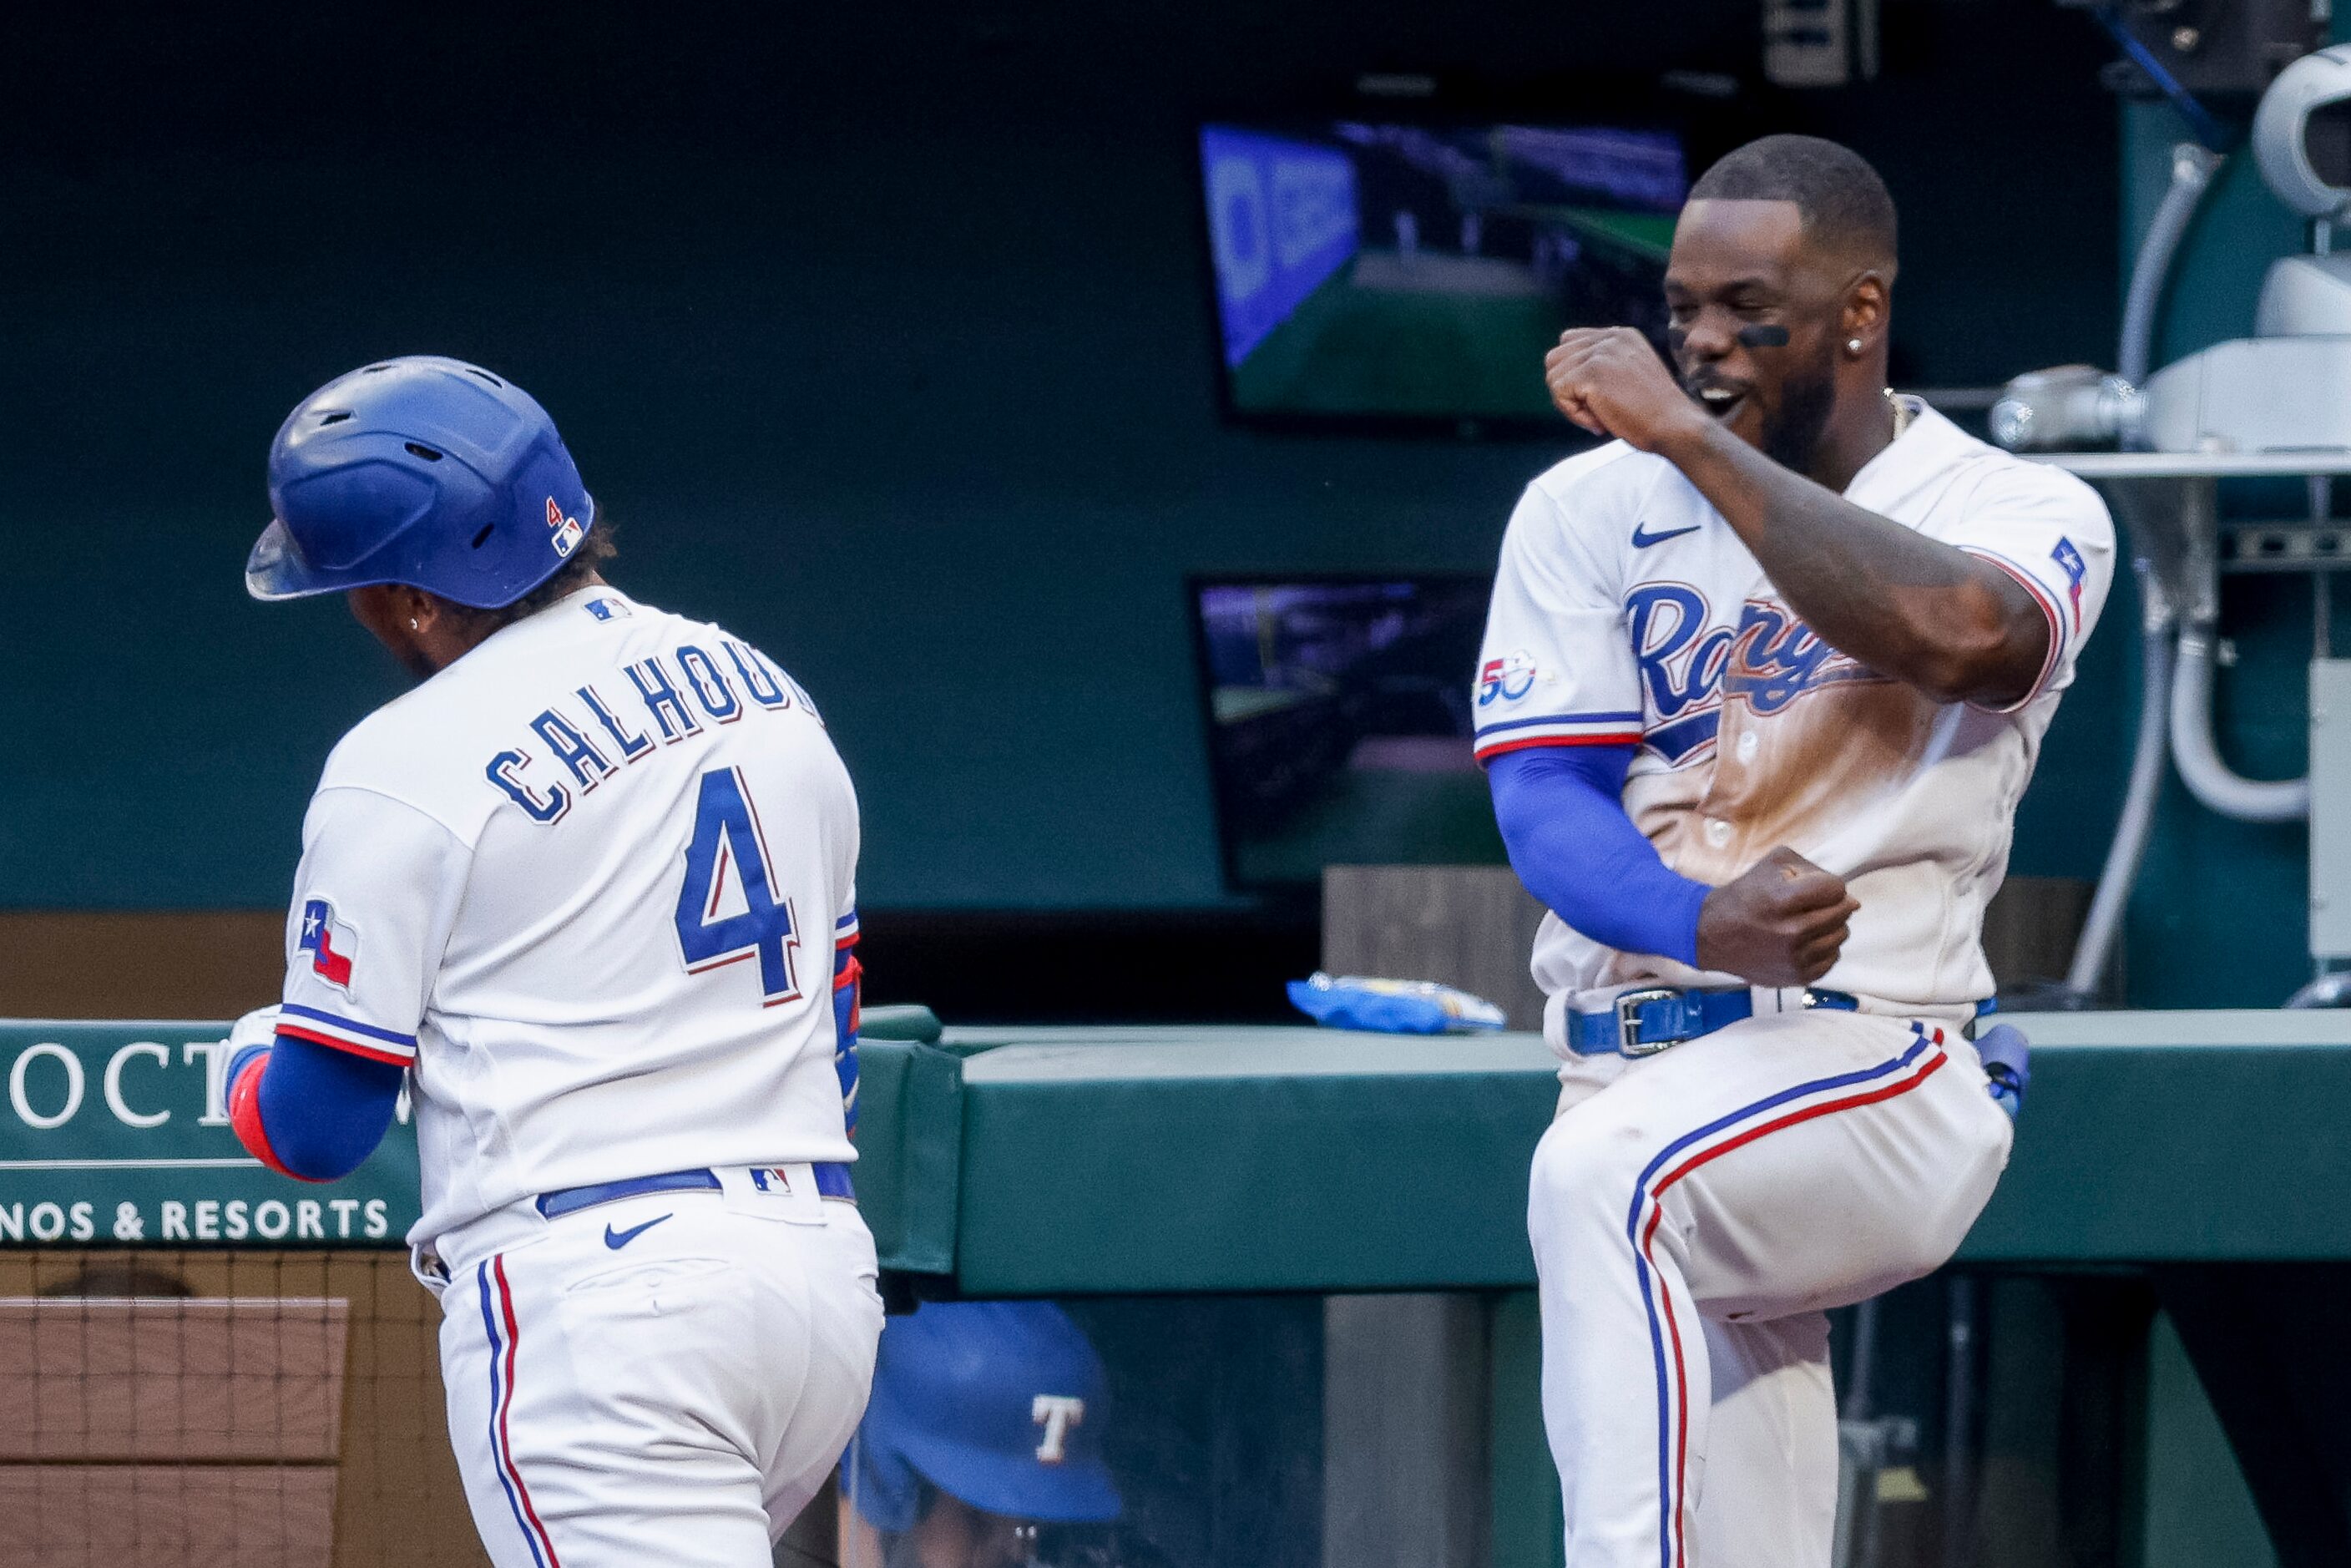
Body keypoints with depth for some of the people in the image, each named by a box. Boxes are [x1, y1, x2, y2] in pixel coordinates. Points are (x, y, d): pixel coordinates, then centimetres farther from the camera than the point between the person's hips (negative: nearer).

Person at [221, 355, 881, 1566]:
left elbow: (315, 1130, -2)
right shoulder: (770, 698, 15)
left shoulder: (406, 770, -7)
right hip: (825, 1273, 8)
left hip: (590, 1295, -8)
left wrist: (253, 1056, 20)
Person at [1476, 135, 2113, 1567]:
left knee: (1606, 1173, -34)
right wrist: (1703, 925, -23)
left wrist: (1692, 440, -20)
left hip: (1873, 1064, -4)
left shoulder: (2027, 513, 0)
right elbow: (1543, 802, -2)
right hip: (1642, 1070, 4)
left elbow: (1963, 633, -25)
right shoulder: (1590, 510, 9)